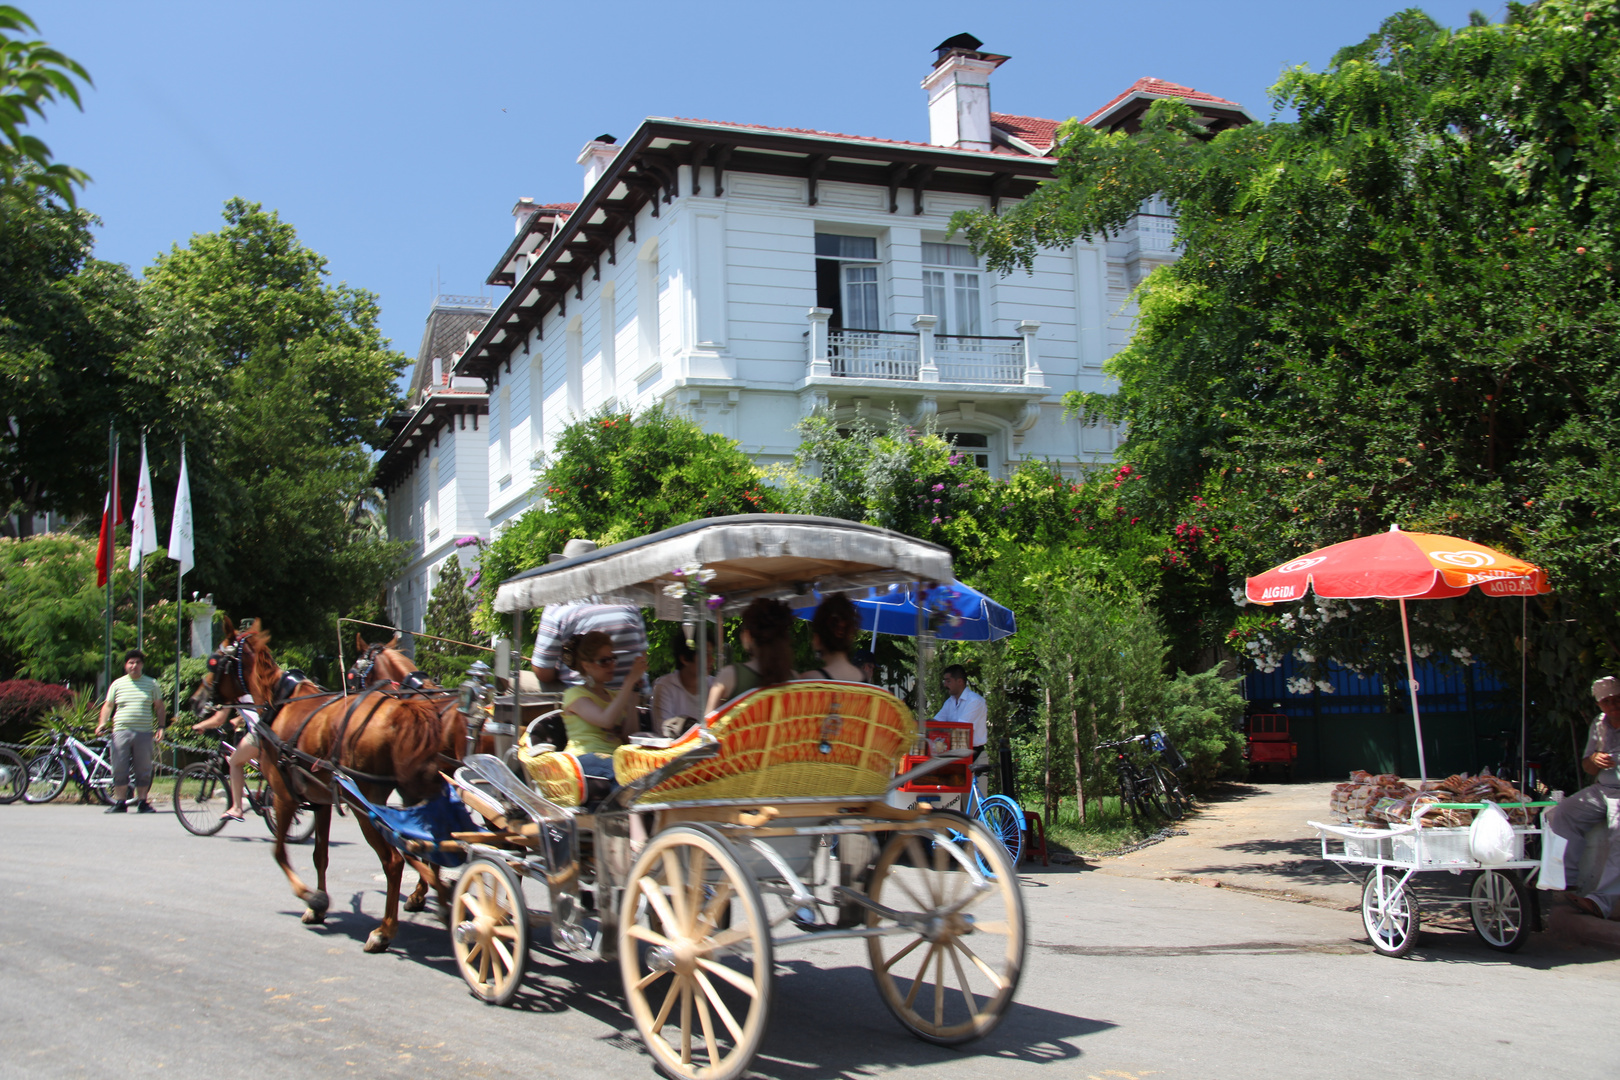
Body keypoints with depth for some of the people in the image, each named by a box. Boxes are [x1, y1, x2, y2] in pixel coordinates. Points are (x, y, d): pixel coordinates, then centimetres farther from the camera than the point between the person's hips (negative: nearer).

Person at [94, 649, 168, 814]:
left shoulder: (151, 684, 11)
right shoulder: (117, 684, 10)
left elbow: (159, 707, 15)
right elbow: (108, 705, 11)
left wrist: (161, 726, 4)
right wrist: (102, 723, -4)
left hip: (144, 733, 0)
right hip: (121, 731, 0)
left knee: (143, 770, 2)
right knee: (120, 769, -1)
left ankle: (142, 802, 9)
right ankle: (119, 802, 7)